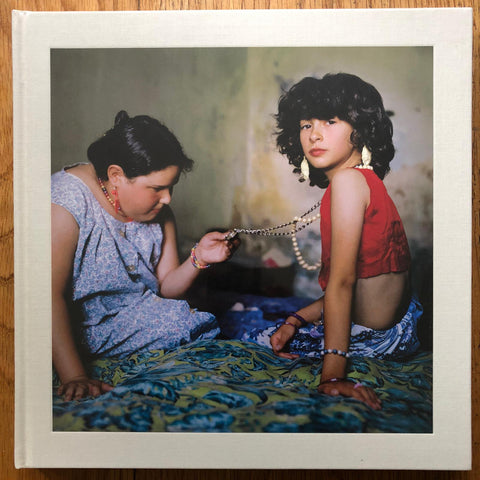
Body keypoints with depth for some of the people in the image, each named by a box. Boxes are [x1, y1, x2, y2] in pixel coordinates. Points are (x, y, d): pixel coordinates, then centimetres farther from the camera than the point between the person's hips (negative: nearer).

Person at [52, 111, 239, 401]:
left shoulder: (159, 212, 0)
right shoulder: (66, 202, -21)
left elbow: (166, 288, 4)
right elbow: (51, 294, -29)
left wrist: (199, 259, -16)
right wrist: (73, 377, -36)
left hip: (133, 322, 7)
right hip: (75, 325, -7)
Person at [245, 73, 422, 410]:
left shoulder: (348, 179, -21)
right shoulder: (365, 181, 8)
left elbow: (342, 281, -28)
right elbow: (359, 284, 5)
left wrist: (333, 374, -28)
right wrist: (296, 321, 1)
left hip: (375, 336, -10)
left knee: (252, 341, 10)